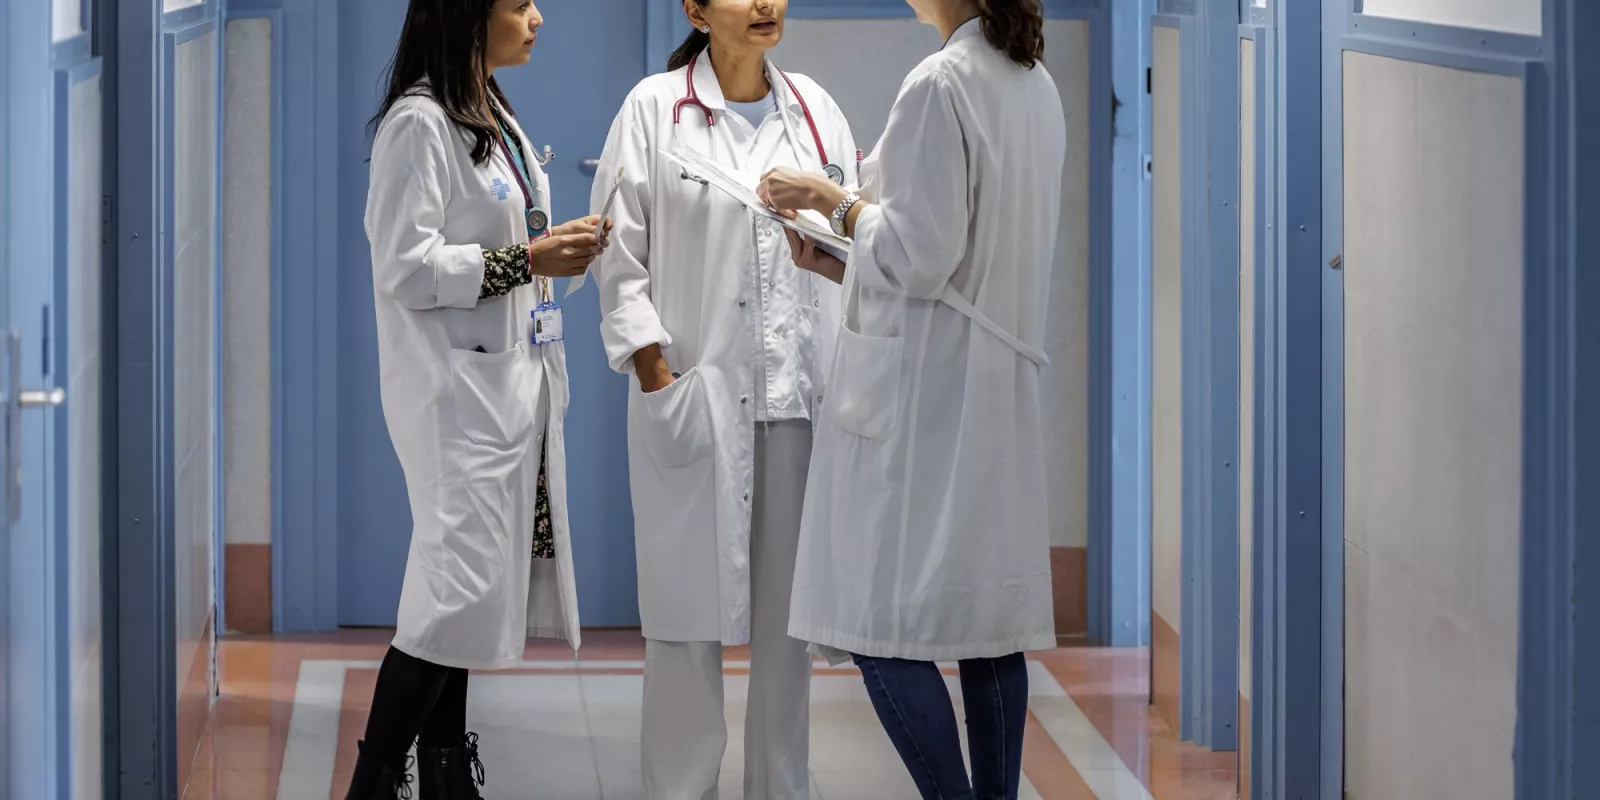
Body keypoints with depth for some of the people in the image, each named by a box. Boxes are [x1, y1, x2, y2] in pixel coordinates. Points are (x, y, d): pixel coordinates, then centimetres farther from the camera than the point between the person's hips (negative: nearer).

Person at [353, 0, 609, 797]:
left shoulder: (496, 119, 15)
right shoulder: (418, 123, -14)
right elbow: (407, 268, -19)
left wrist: (559, 249, 8)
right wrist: (527, 260, -18)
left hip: (511, 383, 9)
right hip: (455, 389, -9)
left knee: (462, 588, 10)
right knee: (462, 582, -12)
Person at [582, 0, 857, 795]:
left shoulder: (814, 108, 10)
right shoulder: (654, 109, -1)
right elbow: (621, 253, -2)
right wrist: (653, 371, -8)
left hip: (800, 393, 3)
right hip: (694, 392, -3)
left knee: (787, 608, 7)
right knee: (689, 604, -1)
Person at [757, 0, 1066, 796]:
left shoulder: (938, 86, -15)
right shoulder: (1035, 84, 12)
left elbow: (922, 254, -18)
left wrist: (830, 199, -3)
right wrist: (837, 263, 20)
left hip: (921, 390, -9)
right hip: (995, 381, 9)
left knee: (884, 623, -5)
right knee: (987, 624, 11)